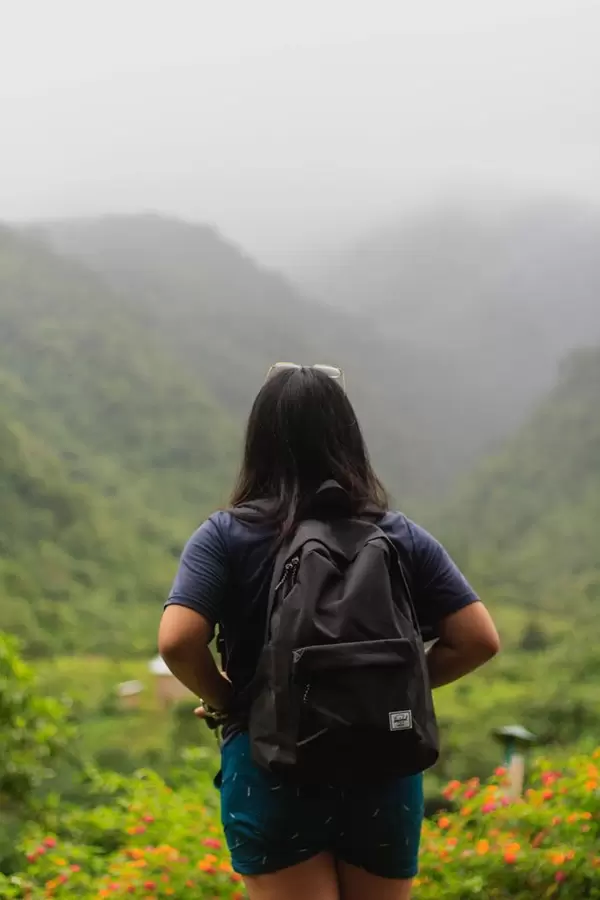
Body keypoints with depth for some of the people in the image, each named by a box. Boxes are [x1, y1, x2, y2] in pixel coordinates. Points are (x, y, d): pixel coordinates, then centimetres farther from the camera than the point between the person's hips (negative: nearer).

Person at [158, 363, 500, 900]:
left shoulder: (226, 537, -5)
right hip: (384, 777, 2)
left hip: (273, 776, -2)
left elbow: (177, 642, -18)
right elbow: (479, 640, -3)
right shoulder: (402, 538, 1)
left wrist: (221, 698, 0)